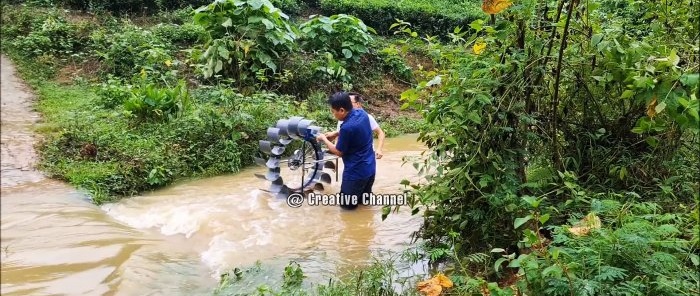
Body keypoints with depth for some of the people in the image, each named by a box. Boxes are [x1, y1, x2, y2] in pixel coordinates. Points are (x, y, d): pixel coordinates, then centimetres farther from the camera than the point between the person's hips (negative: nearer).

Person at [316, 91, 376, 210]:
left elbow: (339, 152, -12)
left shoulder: (347, 127, -28)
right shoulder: (361, 113, -3)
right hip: (370, 167, 8)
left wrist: (324, 139, 2)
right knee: (363, 198, 26)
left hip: (356, 171, -8)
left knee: (346, 204, 10)